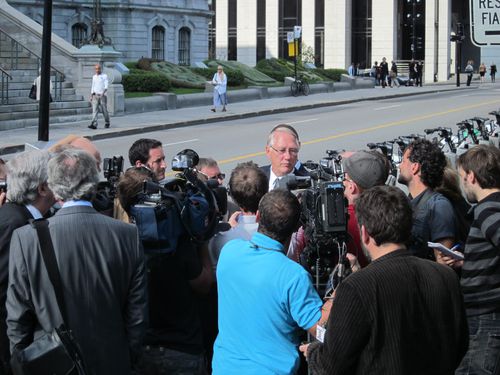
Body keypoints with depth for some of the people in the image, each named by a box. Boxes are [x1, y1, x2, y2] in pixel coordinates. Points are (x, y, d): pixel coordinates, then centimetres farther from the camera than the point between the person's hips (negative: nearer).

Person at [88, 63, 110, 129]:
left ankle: (107, 123, 22)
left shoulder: (104, 76, -3)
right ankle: (94, 124, -17)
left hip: (103, 96, -4)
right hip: (95, 96, 4)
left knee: (104, 110, 3)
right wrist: (91, 96, 12)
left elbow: (106, 85, -13)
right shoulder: (94, 77, 13)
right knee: (94, 110, -9)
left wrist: (103, 92, -29)